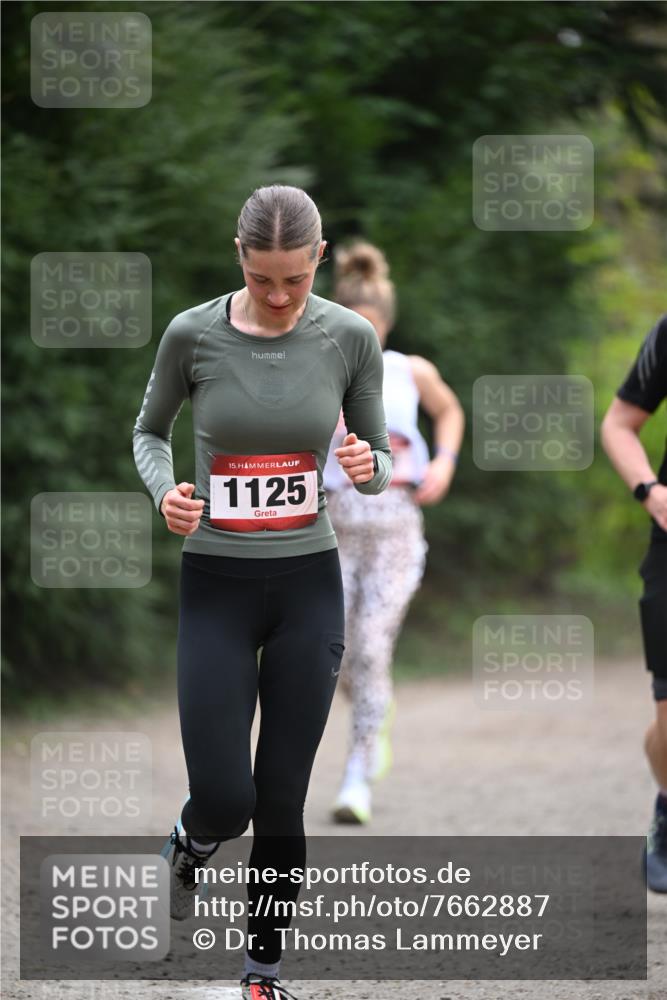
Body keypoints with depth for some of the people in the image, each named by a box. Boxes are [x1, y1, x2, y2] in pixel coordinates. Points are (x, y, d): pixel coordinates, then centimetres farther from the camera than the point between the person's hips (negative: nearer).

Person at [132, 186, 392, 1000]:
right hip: (216, 588, -1)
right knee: (224, 799, -7)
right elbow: (150, 430, 9)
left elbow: (379, 461, 7)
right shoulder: (193, 335, -8)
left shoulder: (350, 338, -5)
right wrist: (165, 489, -12)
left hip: (309, 585, 1)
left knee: (281, 800, 3)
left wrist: (368, 468, -17)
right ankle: (191, 842, 31)